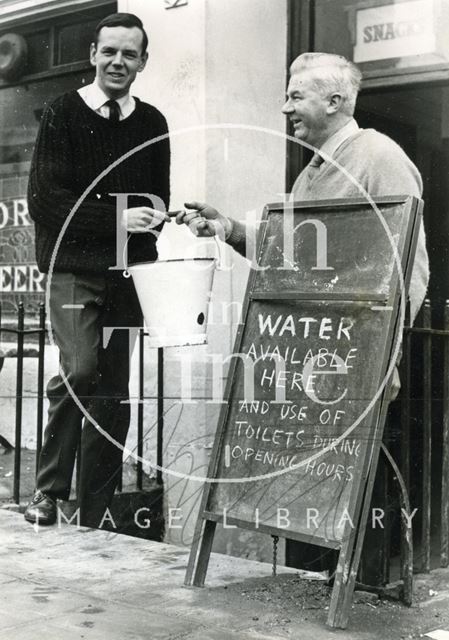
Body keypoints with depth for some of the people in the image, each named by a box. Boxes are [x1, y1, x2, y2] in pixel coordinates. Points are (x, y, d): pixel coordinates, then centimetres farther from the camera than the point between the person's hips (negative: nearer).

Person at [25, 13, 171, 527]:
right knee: (80, 368, -23)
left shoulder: (151, 123, 13)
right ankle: (48, 492, -5)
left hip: (129, 270, 4)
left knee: (116, 391, 4)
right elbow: (44, 200, -8)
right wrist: (116, 218, -15)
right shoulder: (62, 115, 0)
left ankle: (95, 518, 15)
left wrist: (155, 214, -3)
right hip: (73, 267, -4)